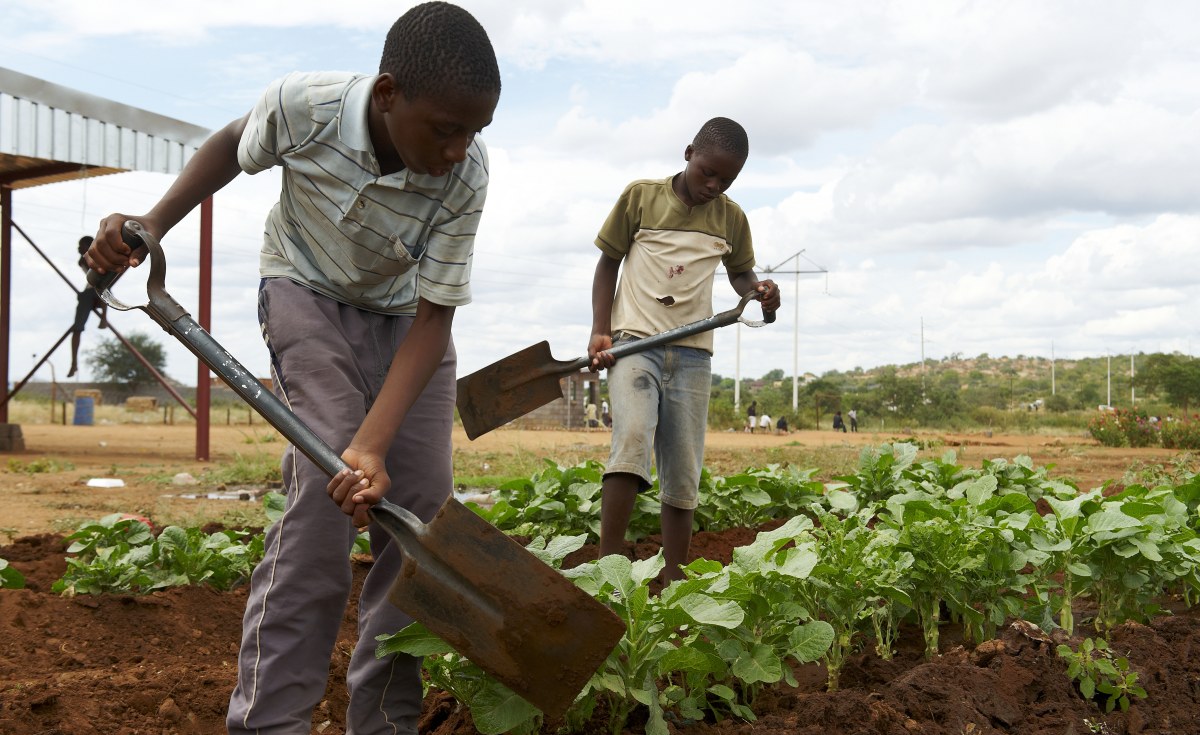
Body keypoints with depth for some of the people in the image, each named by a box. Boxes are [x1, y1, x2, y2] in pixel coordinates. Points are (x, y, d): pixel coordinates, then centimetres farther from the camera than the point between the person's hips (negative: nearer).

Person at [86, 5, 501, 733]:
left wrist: (374, 442, -37)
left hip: (405, 312, 3)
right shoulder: (303, 105, -29)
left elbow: (433, 318, -25)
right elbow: (233, 145, -3)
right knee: (325, 489, -22)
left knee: (423, 502, -5)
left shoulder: (466, 174, -27)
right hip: (309, 291, -2)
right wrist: (151, 225, -14)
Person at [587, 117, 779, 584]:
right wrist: (600, 331, -4)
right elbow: (608, 263, 7)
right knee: (632, 436, -25)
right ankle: (608, 566, -26)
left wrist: (757, 290, -1)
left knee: (683, 470, 2)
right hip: (634, 339, -3)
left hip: (692, 351, 3)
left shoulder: (730, 218, 9)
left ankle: (673, 580, 11)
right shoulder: (641, 196, 2)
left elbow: (739, 272, 23)